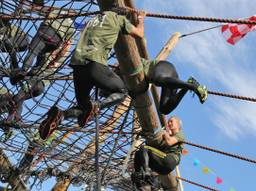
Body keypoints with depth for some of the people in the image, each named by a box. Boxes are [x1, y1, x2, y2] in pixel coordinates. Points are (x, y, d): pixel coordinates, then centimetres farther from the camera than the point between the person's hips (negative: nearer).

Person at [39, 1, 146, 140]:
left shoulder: (94, 19, 30)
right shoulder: (118, 18, 12)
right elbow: (140, 34, 19)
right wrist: (141, 20, 40)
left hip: (77, 64, 6)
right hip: (94, 63, -6)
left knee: (84, 107, 18)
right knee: (121, 92, 14)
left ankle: (59, 114, -13)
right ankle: (95, 106, -16)